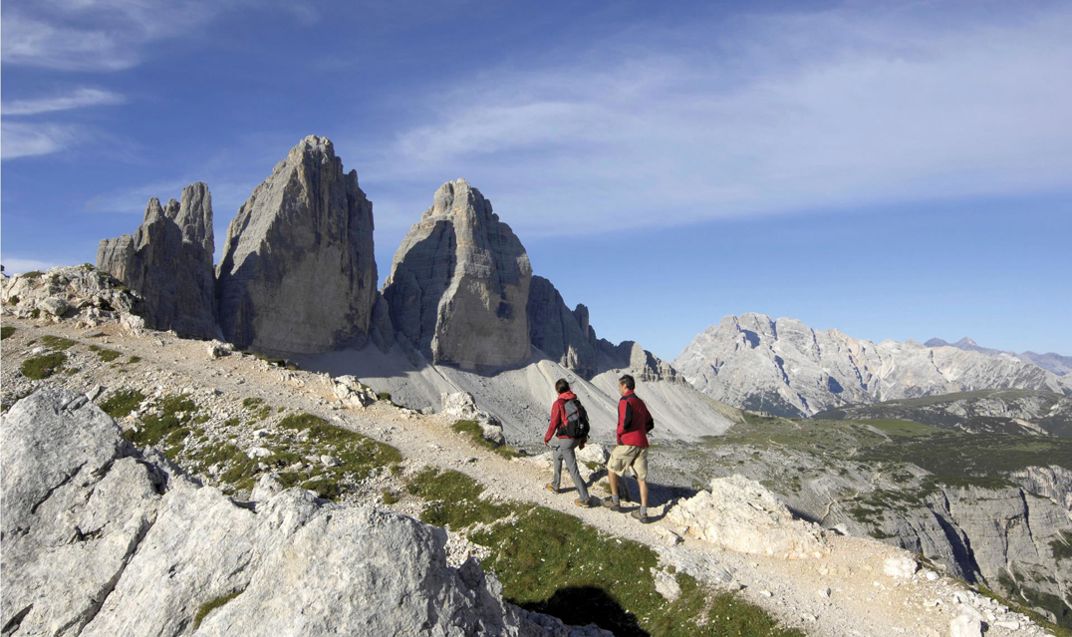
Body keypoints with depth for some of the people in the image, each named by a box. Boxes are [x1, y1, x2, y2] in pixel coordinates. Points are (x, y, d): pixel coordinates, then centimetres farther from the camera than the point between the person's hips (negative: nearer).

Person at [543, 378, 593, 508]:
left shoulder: (558, 403, -14)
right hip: (577, 438, 8)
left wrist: (547, 438, 3)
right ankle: (554, 485, 37)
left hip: (565, 439, -8)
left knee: (572, 469, 1)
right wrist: (582, 440, 20)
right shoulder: (576, 402, 7)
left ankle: (584, 498, 3)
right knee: (557, 455, 29)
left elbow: (554, 424, -13)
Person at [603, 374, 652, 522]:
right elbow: (650, 423, 21)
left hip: (628, 443, -7)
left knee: (611, 468, 13)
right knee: (641, 478, 6)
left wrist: (619, 433, -8)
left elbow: (626, 419, -24)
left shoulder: (625, 401, -8)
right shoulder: (640, 402, 18)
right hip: (642, 444, 7)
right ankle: (643, 513, 4)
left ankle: (615, 501, 17)